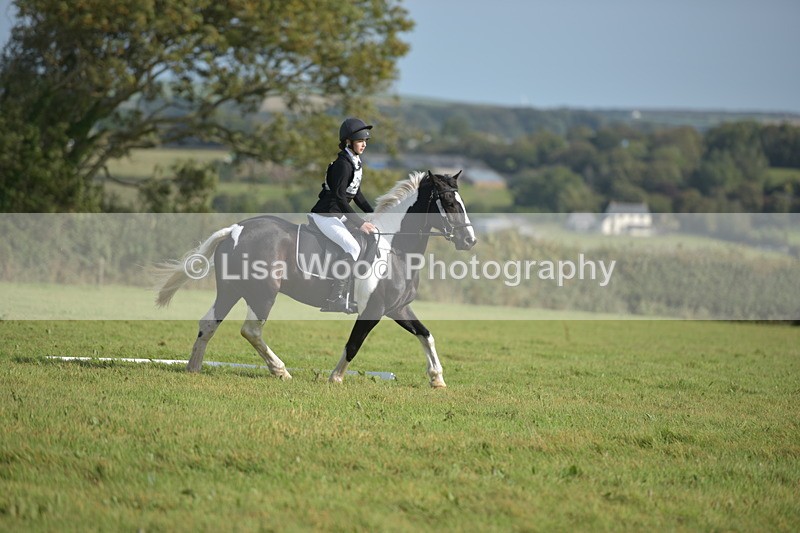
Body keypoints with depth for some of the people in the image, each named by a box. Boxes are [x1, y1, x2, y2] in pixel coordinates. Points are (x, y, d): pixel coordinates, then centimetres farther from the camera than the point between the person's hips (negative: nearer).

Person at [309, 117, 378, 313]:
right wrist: (360, 223, -25)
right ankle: (336, 298, -26)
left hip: (339, 215, 10)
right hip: (325, 215, -10)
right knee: (353, 247, -24)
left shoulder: (356, 163, 11)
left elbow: (356, 194, 20)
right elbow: (338, 197, -24)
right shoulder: (343, 164, -19)